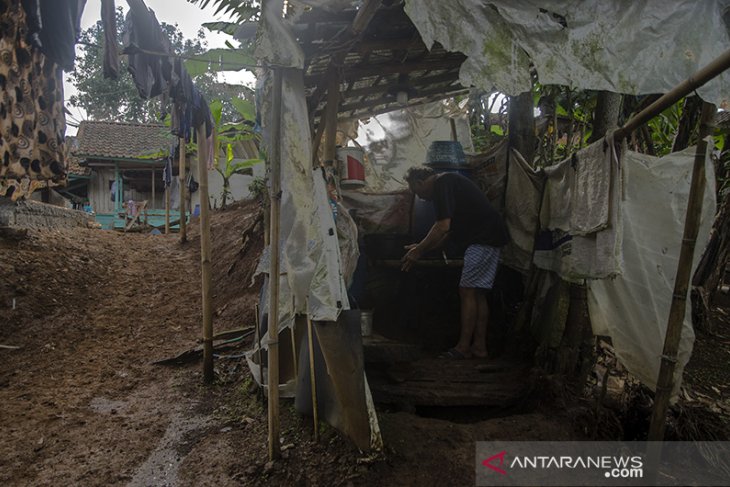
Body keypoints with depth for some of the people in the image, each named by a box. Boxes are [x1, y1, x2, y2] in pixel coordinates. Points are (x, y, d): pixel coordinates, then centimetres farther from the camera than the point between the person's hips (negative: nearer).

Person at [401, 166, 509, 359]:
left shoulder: (442, 184, -11)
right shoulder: (448, 183, 21)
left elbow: (443, 227, -18)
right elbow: (446, 231, 24)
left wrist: (419, 251, -9)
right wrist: (421, 248, 22)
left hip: (483, 238, -10)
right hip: (489, 237, 10)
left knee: (467, 291, -7)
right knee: (478, 293, 11)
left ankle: (463, 347, -1)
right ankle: (479, 346, 15)